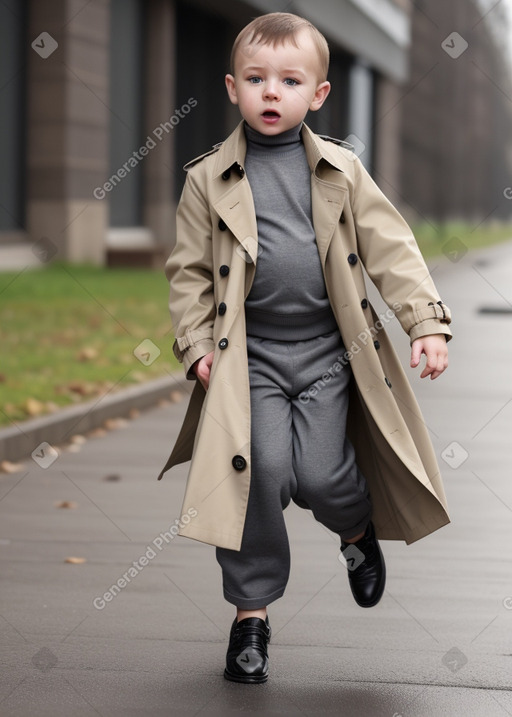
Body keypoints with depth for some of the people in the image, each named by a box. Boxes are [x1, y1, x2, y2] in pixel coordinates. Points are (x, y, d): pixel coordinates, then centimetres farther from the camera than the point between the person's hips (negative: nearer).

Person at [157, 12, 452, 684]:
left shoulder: (342, 173, 4)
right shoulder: (208, 180, 2)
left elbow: (391, 247, 2)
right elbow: (189, 269, 7)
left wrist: (427, 320, -6)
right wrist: (195, 343, -2)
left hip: (328, 351, 0)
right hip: (250, 356, 0)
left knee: (320, 476, -10)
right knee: (261, 471, -12)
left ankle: (359, 527, 28)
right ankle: (252, 609, 6)